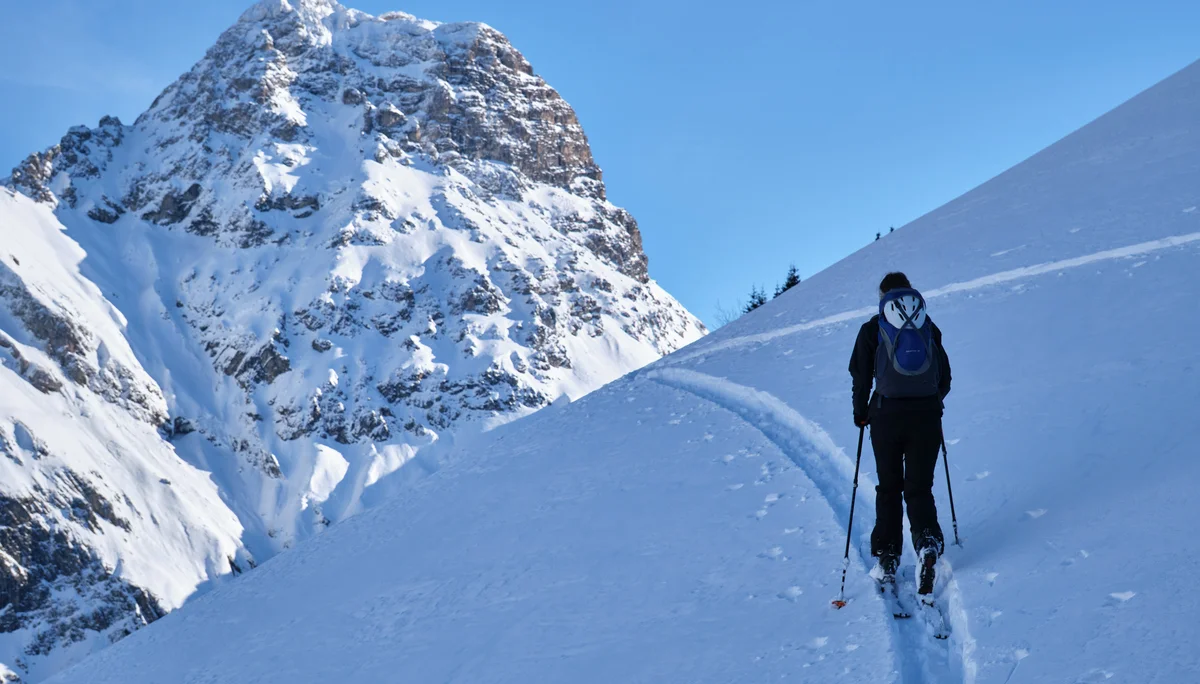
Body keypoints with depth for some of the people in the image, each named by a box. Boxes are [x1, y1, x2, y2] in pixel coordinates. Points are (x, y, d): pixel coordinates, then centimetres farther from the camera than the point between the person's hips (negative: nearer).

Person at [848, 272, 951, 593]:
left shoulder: (872, 329, 3)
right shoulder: (930, 328, 9)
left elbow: (861, 377, 0)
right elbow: (945, 379, 12)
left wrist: (861, 413, 13)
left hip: (887, 415, -1)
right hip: (927, 416, 1)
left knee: (889, 488, 11)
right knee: (919, 487, 8)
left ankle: (887, 558, 8)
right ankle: (927, 542, -18)